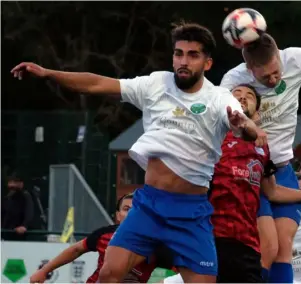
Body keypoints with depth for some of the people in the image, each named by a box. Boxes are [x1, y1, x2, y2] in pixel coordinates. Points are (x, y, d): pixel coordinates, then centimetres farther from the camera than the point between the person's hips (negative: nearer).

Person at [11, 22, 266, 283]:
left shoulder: (219, 98, -9)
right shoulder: (156, 84, 0)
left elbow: (242, 123, -30)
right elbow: (97, 84, -3)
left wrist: (246, 127, -55)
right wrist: (47, 73, -12)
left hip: (191, 211, -2)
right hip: (148, 202, 2)